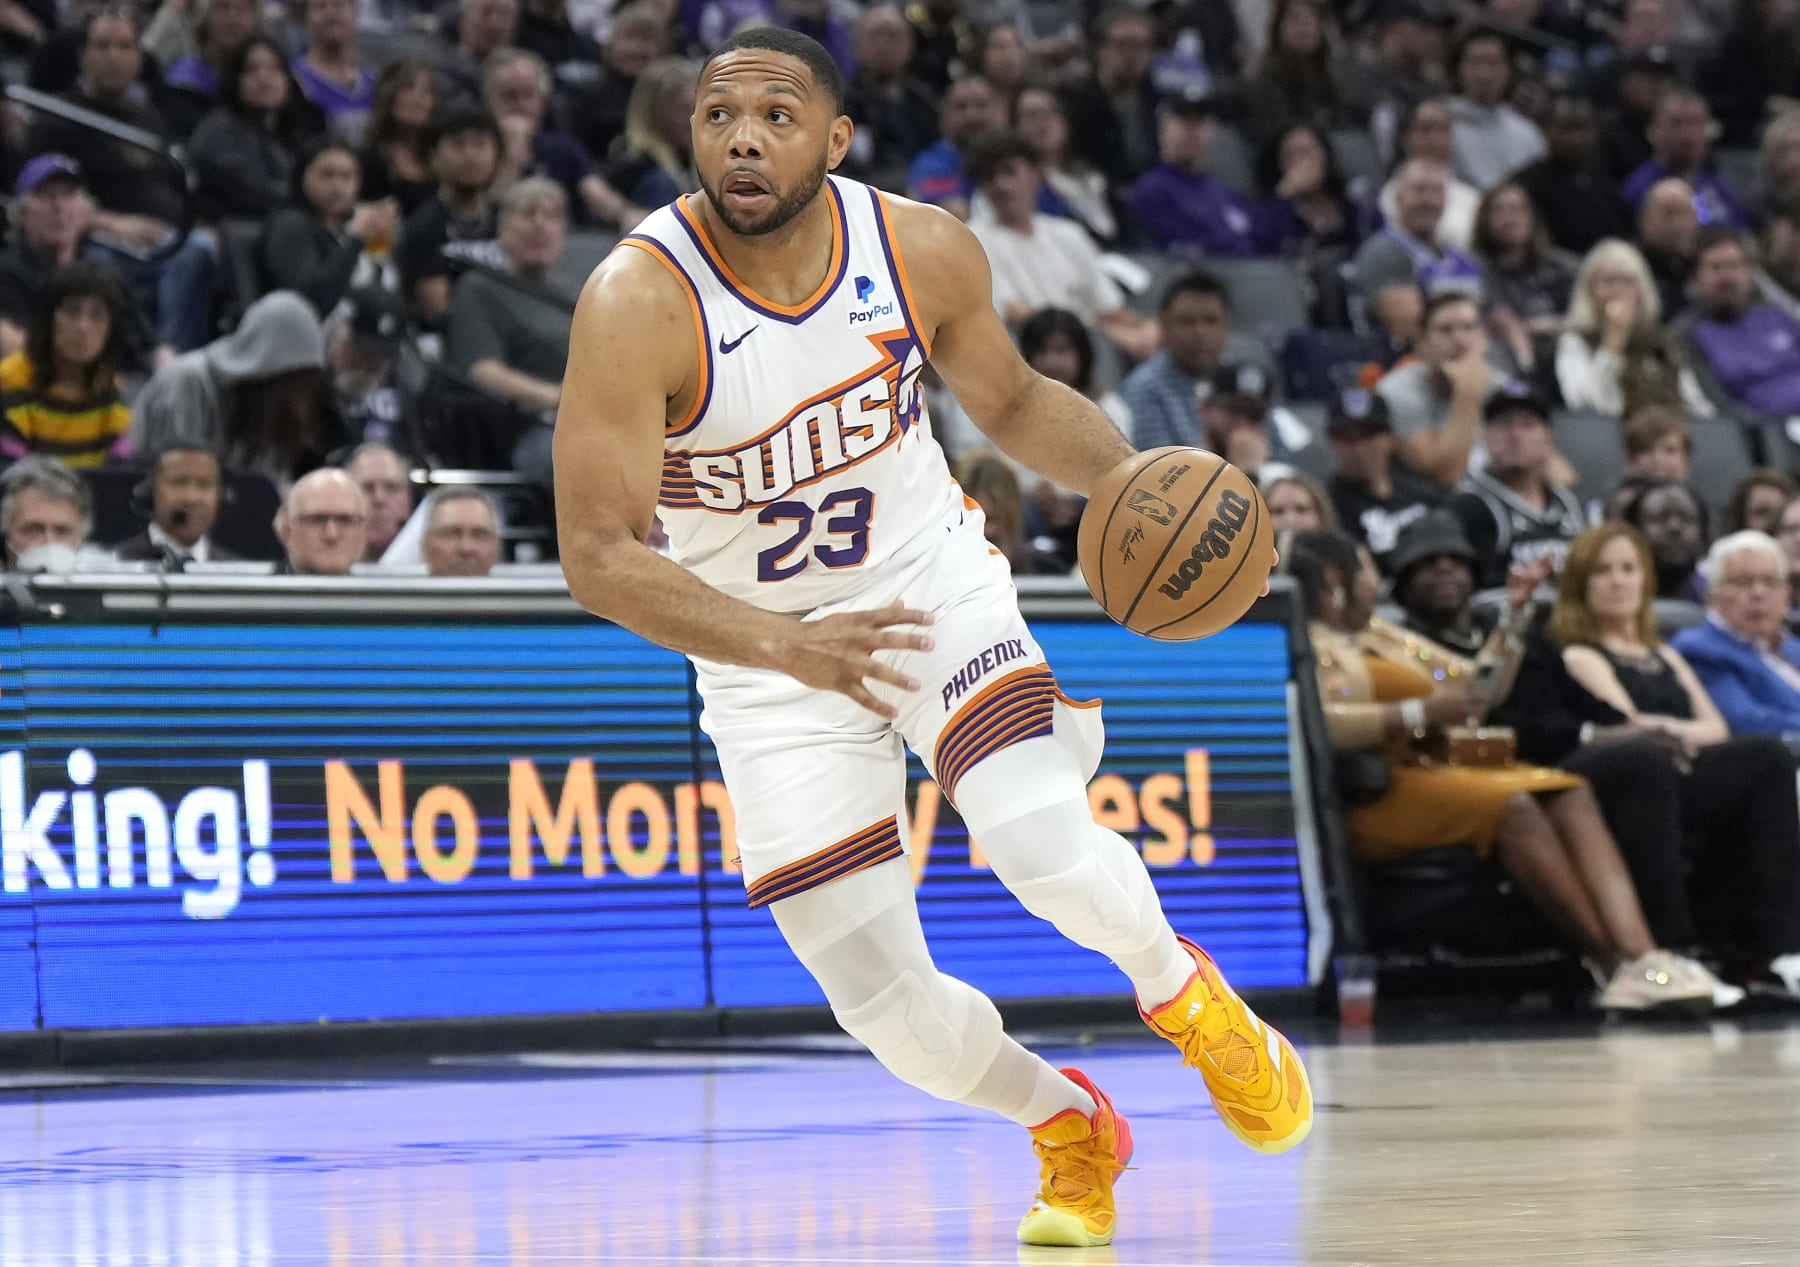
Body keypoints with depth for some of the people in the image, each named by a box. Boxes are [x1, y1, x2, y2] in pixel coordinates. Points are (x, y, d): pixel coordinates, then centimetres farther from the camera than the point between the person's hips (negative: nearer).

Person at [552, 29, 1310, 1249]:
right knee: (886, 1007, -3)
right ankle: (1074, 1130, 29)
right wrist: (790, 648, -39)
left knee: (1048, 850, -25)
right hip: (767, 653, -1)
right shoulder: (638, 303, -26)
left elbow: (1012, 400, 7)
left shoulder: (924, 250, -13)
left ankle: (1187, 997, 10)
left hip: (933, 578, 1)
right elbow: (598, 554, -28)